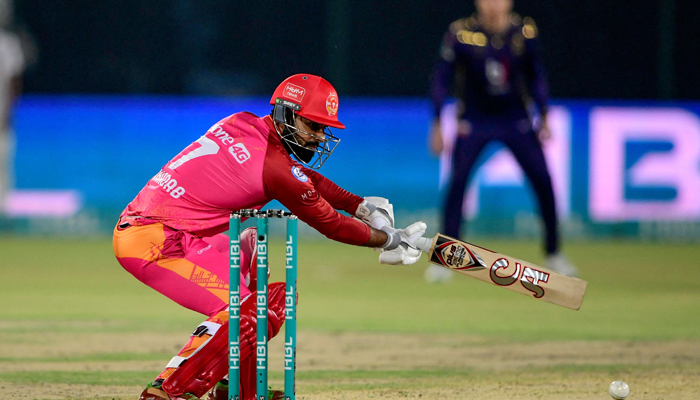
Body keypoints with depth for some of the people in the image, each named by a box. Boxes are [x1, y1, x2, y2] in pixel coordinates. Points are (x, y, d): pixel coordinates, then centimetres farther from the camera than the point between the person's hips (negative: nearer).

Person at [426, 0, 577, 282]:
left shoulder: (524, 31, -7)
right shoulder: (461, 33, -14)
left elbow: (536, 74, 6)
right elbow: (441, 78, -8)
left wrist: (543, 116, 2)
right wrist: (437, 125, -12)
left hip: (516, 119, 2)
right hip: (474, 119, -2)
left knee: (542, 179, -4)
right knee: (457, 181, -15)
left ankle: (553, 254, 12)